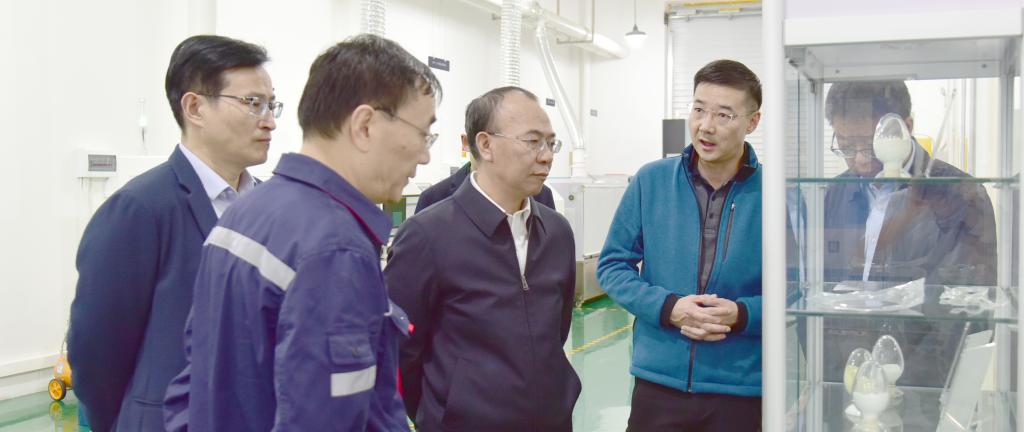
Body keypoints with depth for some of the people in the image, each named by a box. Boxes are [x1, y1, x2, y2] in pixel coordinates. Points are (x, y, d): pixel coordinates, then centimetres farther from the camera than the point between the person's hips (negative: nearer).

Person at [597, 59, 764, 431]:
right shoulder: (651, 181, -1)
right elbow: (612, 265, 3)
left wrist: (742, 315, -18)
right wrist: (667, 307, -12)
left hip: (743, 388, -1)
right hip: (659, 381, 1)